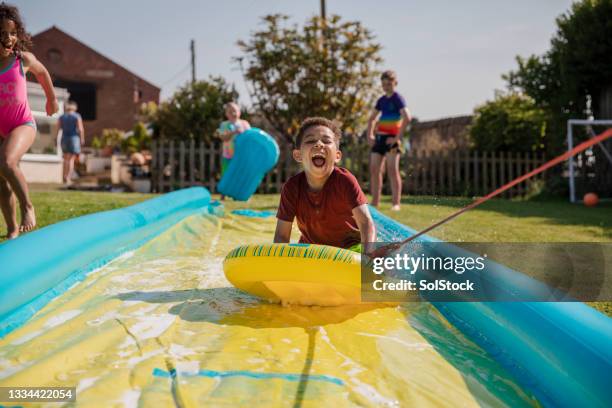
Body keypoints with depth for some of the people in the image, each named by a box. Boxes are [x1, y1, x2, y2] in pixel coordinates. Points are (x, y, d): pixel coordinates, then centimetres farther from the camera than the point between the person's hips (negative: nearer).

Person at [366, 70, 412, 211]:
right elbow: (372, 119, 26)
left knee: (392, 170, -10)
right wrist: (370, 135, 12)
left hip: (391, 138, -7)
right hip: (379, 137, 7)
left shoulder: (398, 99, -6)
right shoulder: (381, 100, 16)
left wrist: (397, 137, -20)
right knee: (374, 169, 5)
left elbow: (407, 118, -19)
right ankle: (375, 202, 11)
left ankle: (396, 204, -8)